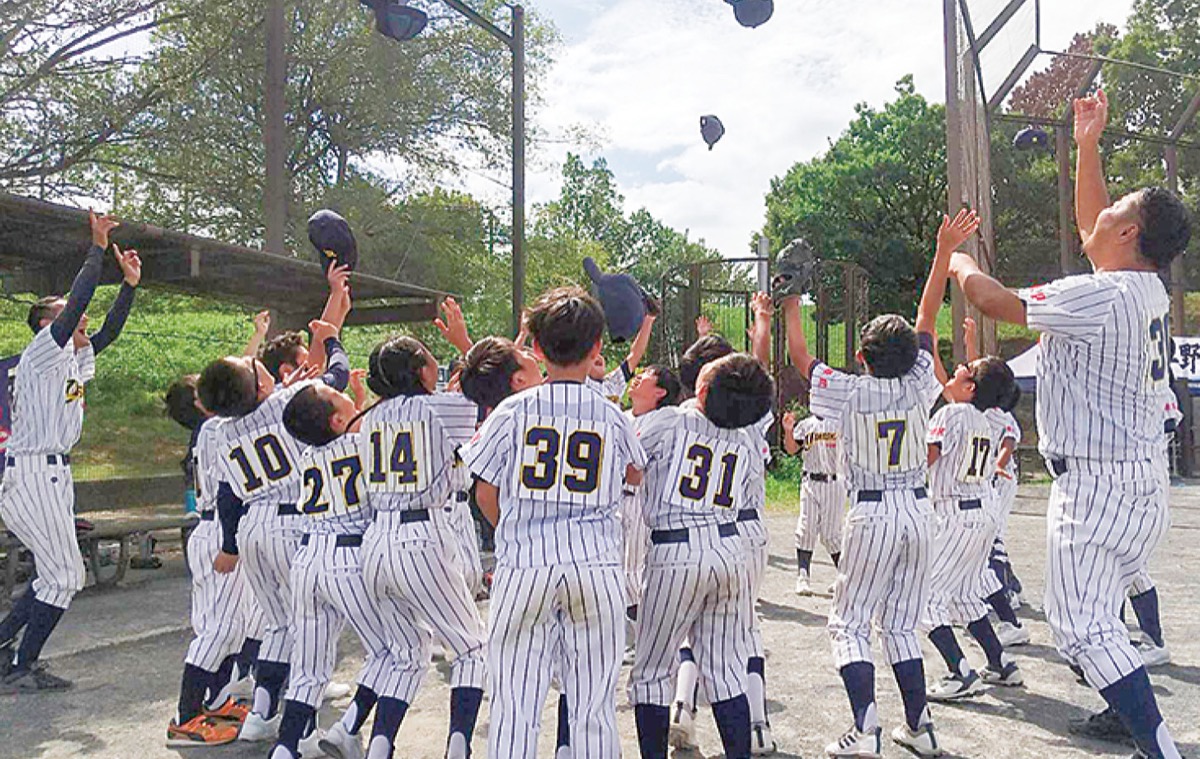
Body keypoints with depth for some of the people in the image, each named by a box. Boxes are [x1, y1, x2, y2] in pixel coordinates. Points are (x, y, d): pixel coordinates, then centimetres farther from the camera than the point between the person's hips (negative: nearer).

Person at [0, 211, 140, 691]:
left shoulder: (75, 359, 16)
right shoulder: (42, 352, -8)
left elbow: (108, 332, 20)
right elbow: (79, 299, -18)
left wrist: (130, 284, 12)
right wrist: (98, 248, -15)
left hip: (51, 474, 9)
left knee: (59, 574, 14)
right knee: (64, 576, -5)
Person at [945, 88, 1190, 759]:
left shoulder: (1100, 296, -19)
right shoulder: (1151, 290, 8)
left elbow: (999, 303, -12)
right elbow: (1092, 231, 24)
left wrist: (958, 259, 9)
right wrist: (1088, 145, 26)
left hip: (1097, 484, -10)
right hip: (1147, 482, 10)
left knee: (1083, 627, -9)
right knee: (1100, 615, 22)